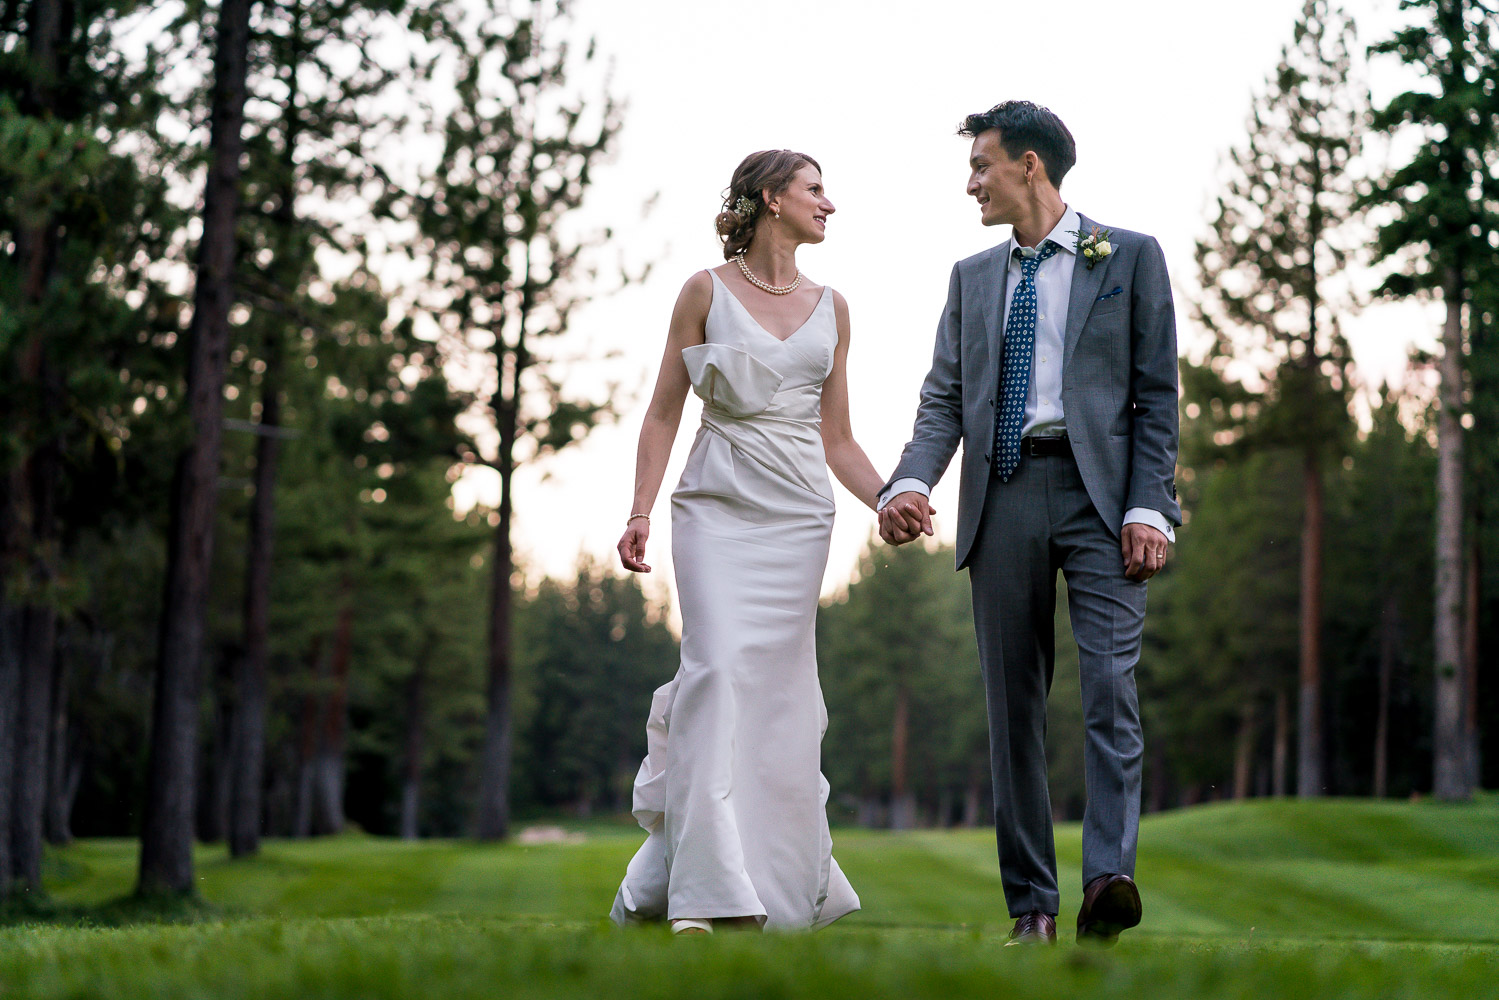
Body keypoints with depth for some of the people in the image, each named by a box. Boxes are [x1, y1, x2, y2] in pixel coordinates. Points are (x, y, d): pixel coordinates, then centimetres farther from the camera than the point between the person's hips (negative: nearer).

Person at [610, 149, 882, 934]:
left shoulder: (831, 309, 14)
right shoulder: (706, 292, 3)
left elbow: (837, 440, 15)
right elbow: (663, 412, 3)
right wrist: (641, 511, -8)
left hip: (800, 516, 4)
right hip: (718, 506, -4)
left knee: (779, 690, 3)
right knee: (721, 671, -17)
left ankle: (774, 891, 13)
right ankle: (706, 896, -18)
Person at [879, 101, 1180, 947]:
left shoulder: (1131, 258, 7)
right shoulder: (972, 277, 19)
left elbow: (1157, 394, 2)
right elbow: (944, 399, 11)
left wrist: (1149, 508, -10)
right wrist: (910, 483, -8)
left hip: (1099, 492, -4)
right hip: (1003, 497, 4)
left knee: (1111, 685, -17)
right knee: (1015, 705, 3)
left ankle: (1109, 881, -24)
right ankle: (1032, 905, 7)